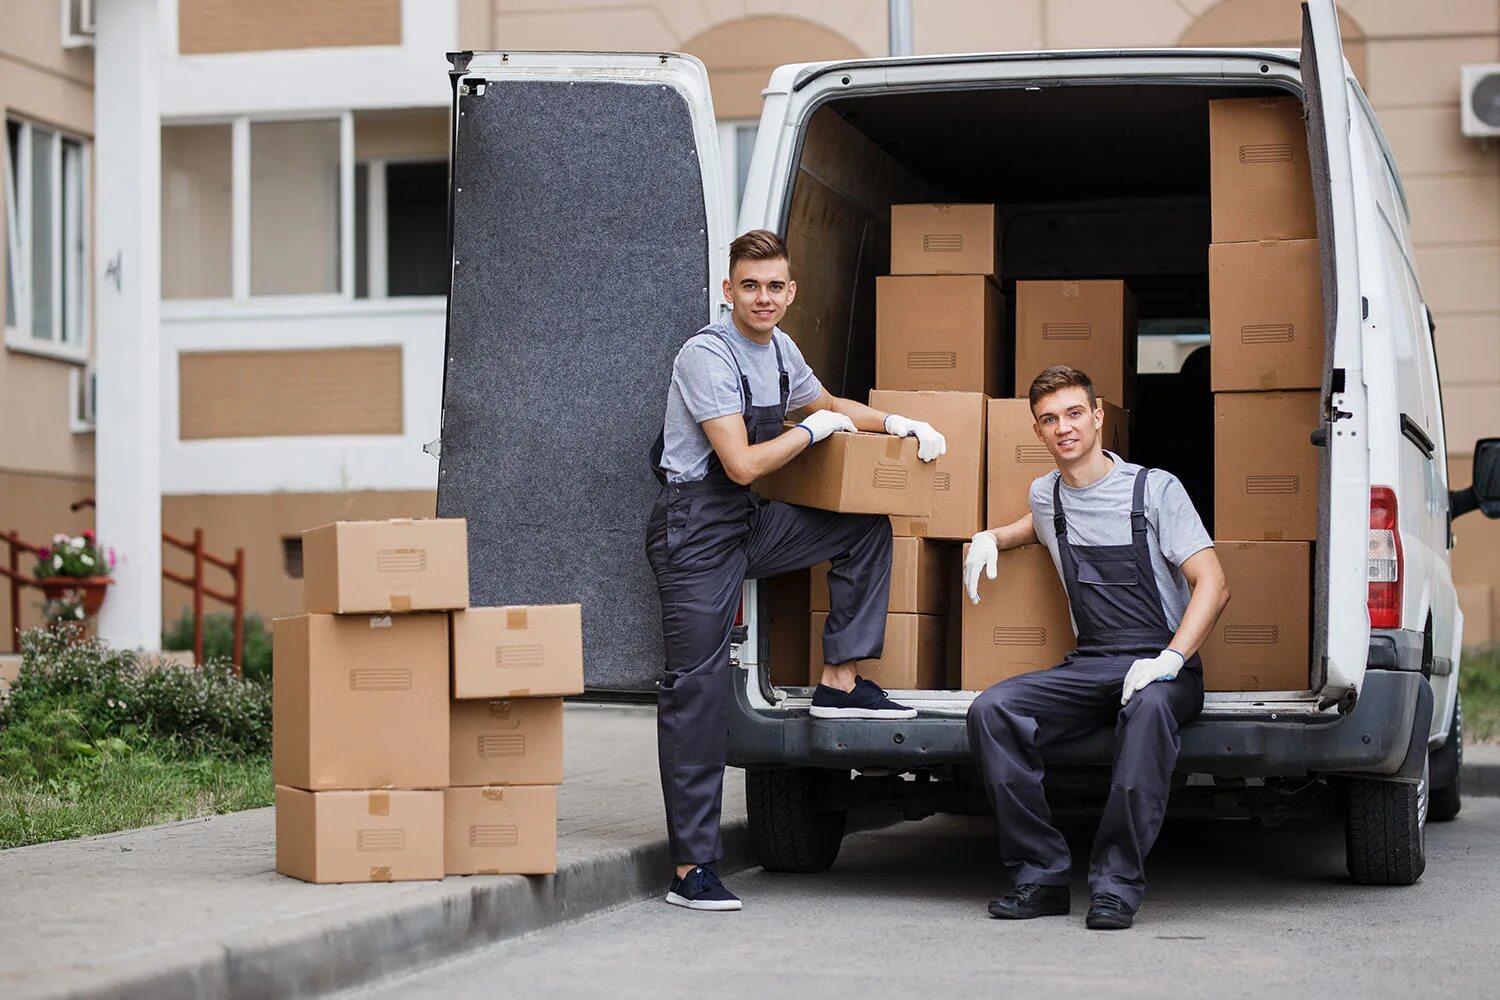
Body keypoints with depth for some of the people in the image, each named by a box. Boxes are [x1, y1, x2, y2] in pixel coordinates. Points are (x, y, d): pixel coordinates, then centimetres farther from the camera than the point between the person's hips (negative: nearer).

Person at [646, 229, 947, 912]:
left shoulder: (778, 349, 8)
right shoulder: (707, 356, -17)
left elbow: (829, 405, 29)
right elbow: (743, 464, -22)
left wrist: (901, 424, 15)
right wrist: (815, 428, -8)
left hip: (748, 524, 8)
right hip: (695, 529, -8)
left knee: (868, 529, 10)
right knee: (698, 687, -11)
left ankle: (839, 682, 8)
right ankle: (691, 868, -11)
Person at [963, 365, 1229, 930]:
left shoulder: (1156, 489, -3)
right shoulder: (1046, 496, 13)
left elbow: (1213, 586, -10)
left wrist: (1168, 661, -24)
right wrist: (991, 538, 20)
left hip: (1162, 667, -5)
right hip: (1089, 665, 5)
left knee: (1148, 707, -41)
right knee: (990, 711, -23)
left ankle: (1116, 885, -37)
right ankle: (1042, 877, -21)